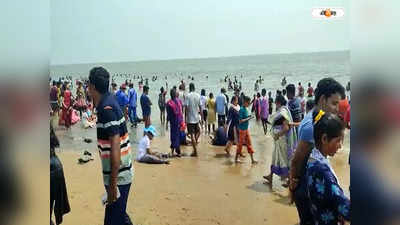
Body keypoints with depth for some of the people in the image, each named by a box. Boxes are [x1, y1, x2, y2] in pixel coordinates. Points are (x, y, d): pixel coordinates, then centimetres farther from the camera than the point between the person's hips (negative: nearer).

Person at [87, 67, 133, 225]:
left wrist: (112, 184, -24)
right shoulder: (109, 102, 6)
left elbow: (115, 148, -26)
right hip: (121, 173, 9)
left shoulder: (107, 109, -22)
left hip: (118, 176, -9)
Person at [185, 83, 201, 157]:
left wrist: (186, 117, -6)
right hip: (196, 117, 4)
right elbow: (200, 107, 7)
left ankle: (195, 151, 0)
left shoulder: (188, 96, -8)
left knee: (192, 135, -1)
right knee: (197, 132, 20)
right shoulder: (198, 95, 4)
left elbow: (186, 107, -12)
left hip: (190, 118, -4)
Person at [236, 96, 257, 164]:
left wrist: (249, 117, 0)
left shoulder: (246, 109, 8)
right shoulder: (241, 109, -18)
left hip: (246, 128, 9)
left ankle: (252, 159, 16)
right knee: (240, 143, 2)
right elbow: (240, 121, -21)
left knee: (249, 143, 10)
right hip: (242, 129, -9)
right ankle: (236, 158, 17)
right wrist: (248, 118, -17)